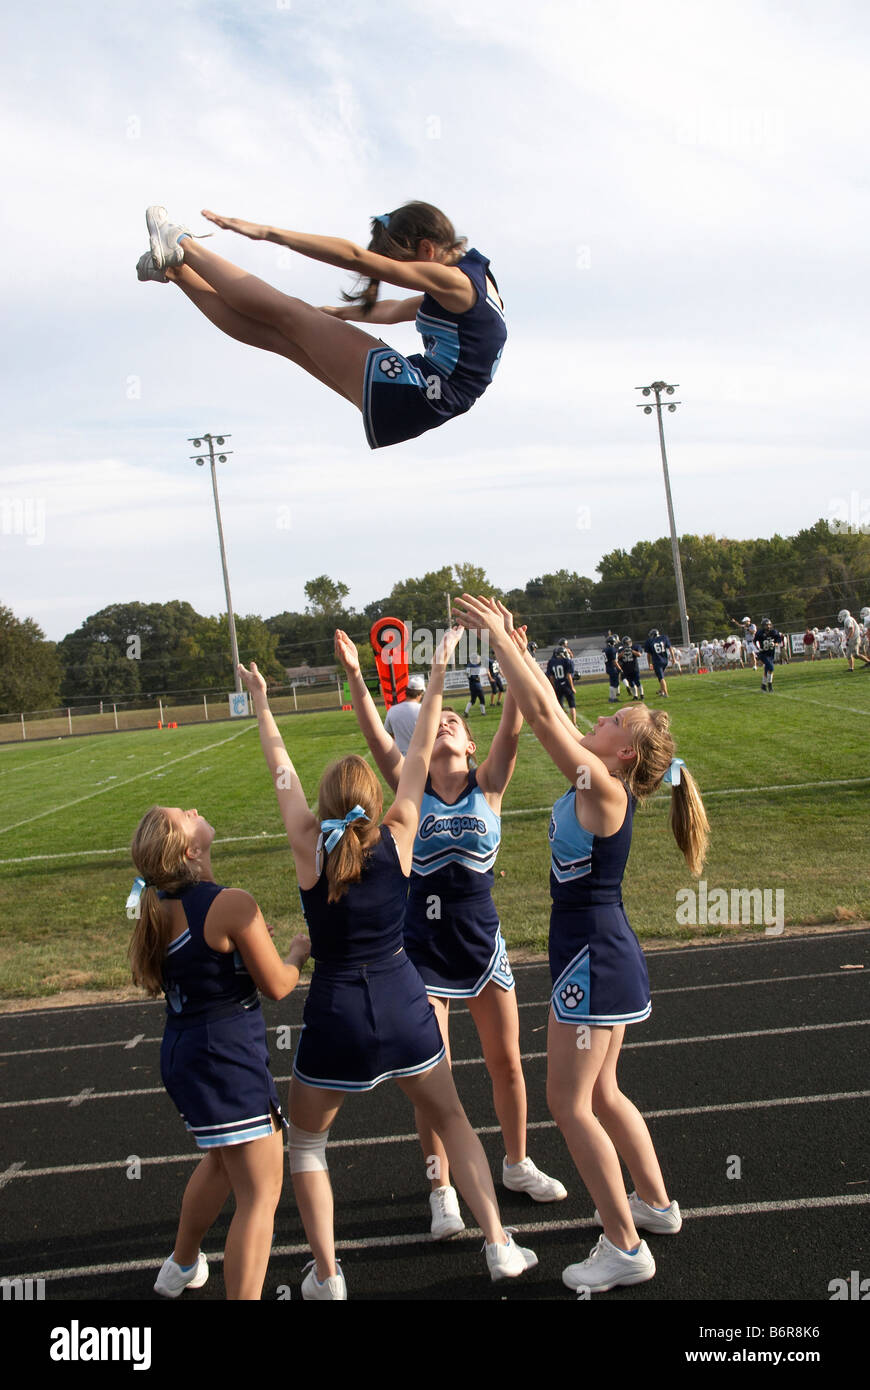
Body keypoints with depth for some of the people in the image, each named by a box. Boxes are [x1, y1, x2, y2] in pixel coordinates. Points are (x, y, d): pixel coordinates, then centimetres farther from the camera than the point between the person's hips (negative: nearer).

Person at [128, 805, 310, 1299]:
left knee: (221, 1159, 32)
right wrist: (299, 953, 6)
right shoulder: (232, 905, -22)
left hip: (181, 1052, 9)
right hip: (227, 1059, -9)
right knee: (260, 1192, -1)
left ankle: (183, 1265, 51)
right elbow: (277, 985, -12)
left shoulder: (158, 905, 2)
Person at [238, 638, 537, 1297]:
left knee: (305, 1141, 20)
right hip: (403, 1004, 2)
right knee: (452, 1119, 22)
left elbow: (282, 769, 3)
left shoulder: (310, 847, -9)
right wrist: (438, 672, 6)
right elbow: (418, 757, 1)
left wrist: (261, 701, 16)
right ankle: (500, 1246, 20)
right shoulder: (398, 839, -7)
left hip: (336, 1014, -1)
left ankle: (326, 1278, 18)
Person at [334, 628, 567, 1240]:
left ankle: (517, 1164, 35)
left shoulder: (488, 787, -2)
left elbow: (512, 732, -16)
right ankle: (442, 1190, 20)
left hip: (482, 939, 1)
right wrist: (357, 678, -27)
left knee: (506, 1061, 13)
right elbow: (379, 742, -15)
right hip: (424, 945, -1)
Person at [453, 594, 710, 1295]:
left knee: (570, 1102, 1)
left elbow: (542, 714, -25)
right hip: (603, 955, 9)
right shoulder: (597, 784, 3)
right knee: (600, 1093, 22)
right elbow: (549, 713, 11)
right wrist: (513, 645, 9)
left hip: (595, 961, -9)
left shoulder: (604, 792, -21)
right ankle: (655, 1202, 38)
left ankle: (625, 1248, 11)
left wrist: (499, 635, -20)